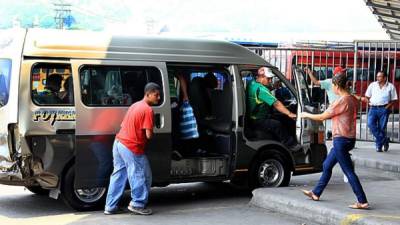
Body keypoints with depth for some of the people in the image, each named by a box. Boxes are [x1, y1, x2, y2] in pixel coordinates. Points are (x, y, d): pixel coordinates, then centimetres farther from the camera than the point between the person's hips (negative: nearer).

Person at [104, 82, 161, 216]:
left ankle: (110, 206, 18)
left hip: (119, 142, 9)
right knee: (141, 175, 4)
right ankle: (137, 204, 10)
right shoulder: (148, 110, -11)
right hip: (132, 147, -9)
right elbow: (149, 135, -16)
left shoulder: (135, 105, 16)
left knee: (119, 174, 15)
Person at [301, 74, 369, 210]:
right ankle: (316, 193, 29)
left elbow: (322, 117, -10)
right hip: (348, 138, 10)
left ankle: (362, 202, -4)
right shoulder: (352, 99, 8)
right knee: (327, 166, 19)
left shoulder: (342, 101, -19)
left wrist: (307, 115, 4)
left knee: (349, 171, -6)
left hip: (341, 140, -10)